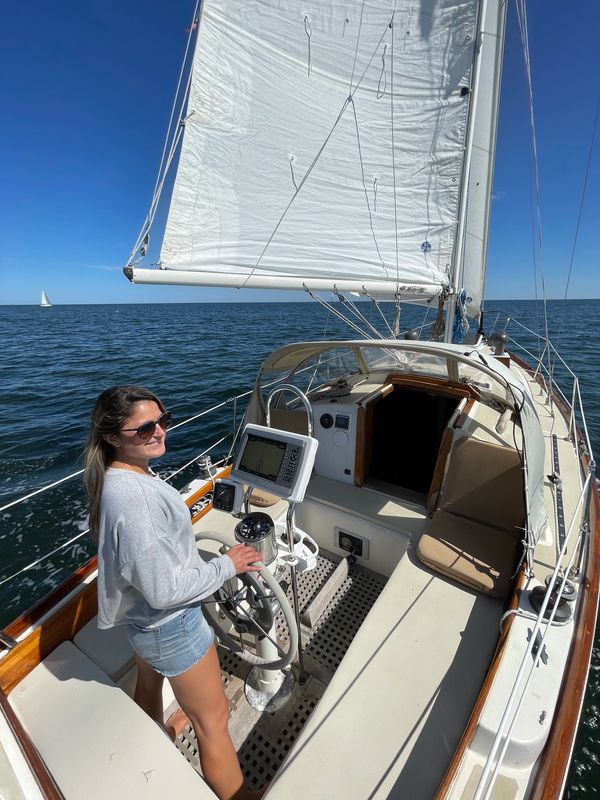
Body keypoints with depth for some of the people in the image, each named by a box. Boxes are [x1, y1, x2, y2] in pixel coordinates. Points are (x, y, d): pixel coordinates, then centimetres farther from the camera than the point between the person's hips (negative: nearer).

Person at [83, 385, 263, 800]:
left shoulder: (120, 475, -6)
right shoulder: (130, 498, -36)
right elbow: (165, 590, -31)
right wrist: (227, 565, -20)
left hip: (143, 615, 9)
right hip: (171, 626, -9)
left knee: (148, 691, 34)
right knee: (213, 721, 13)